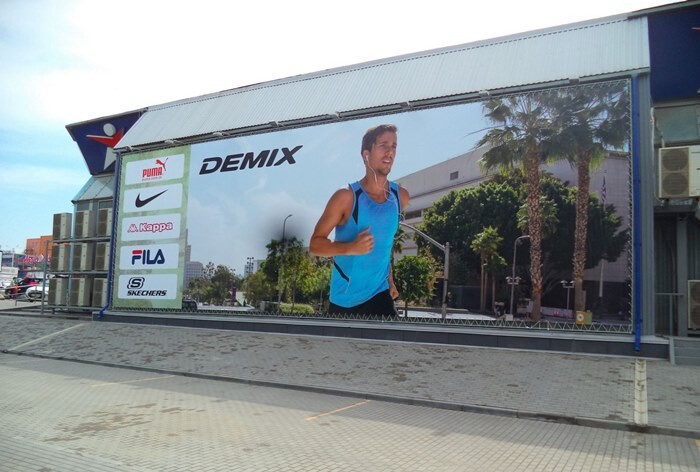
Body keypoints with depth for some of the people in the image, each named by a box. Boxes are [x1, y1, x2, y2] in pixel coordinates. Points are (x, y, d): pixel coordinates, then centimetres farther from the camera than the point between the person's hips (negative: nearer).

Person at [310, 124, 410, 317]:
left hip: (380, 294, 3)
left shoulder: (401, 196, 0)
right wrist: (351, 248, -30)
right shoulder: (346, 197, -15)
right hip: (344, 298, -3)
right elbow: (315, 244, -14)